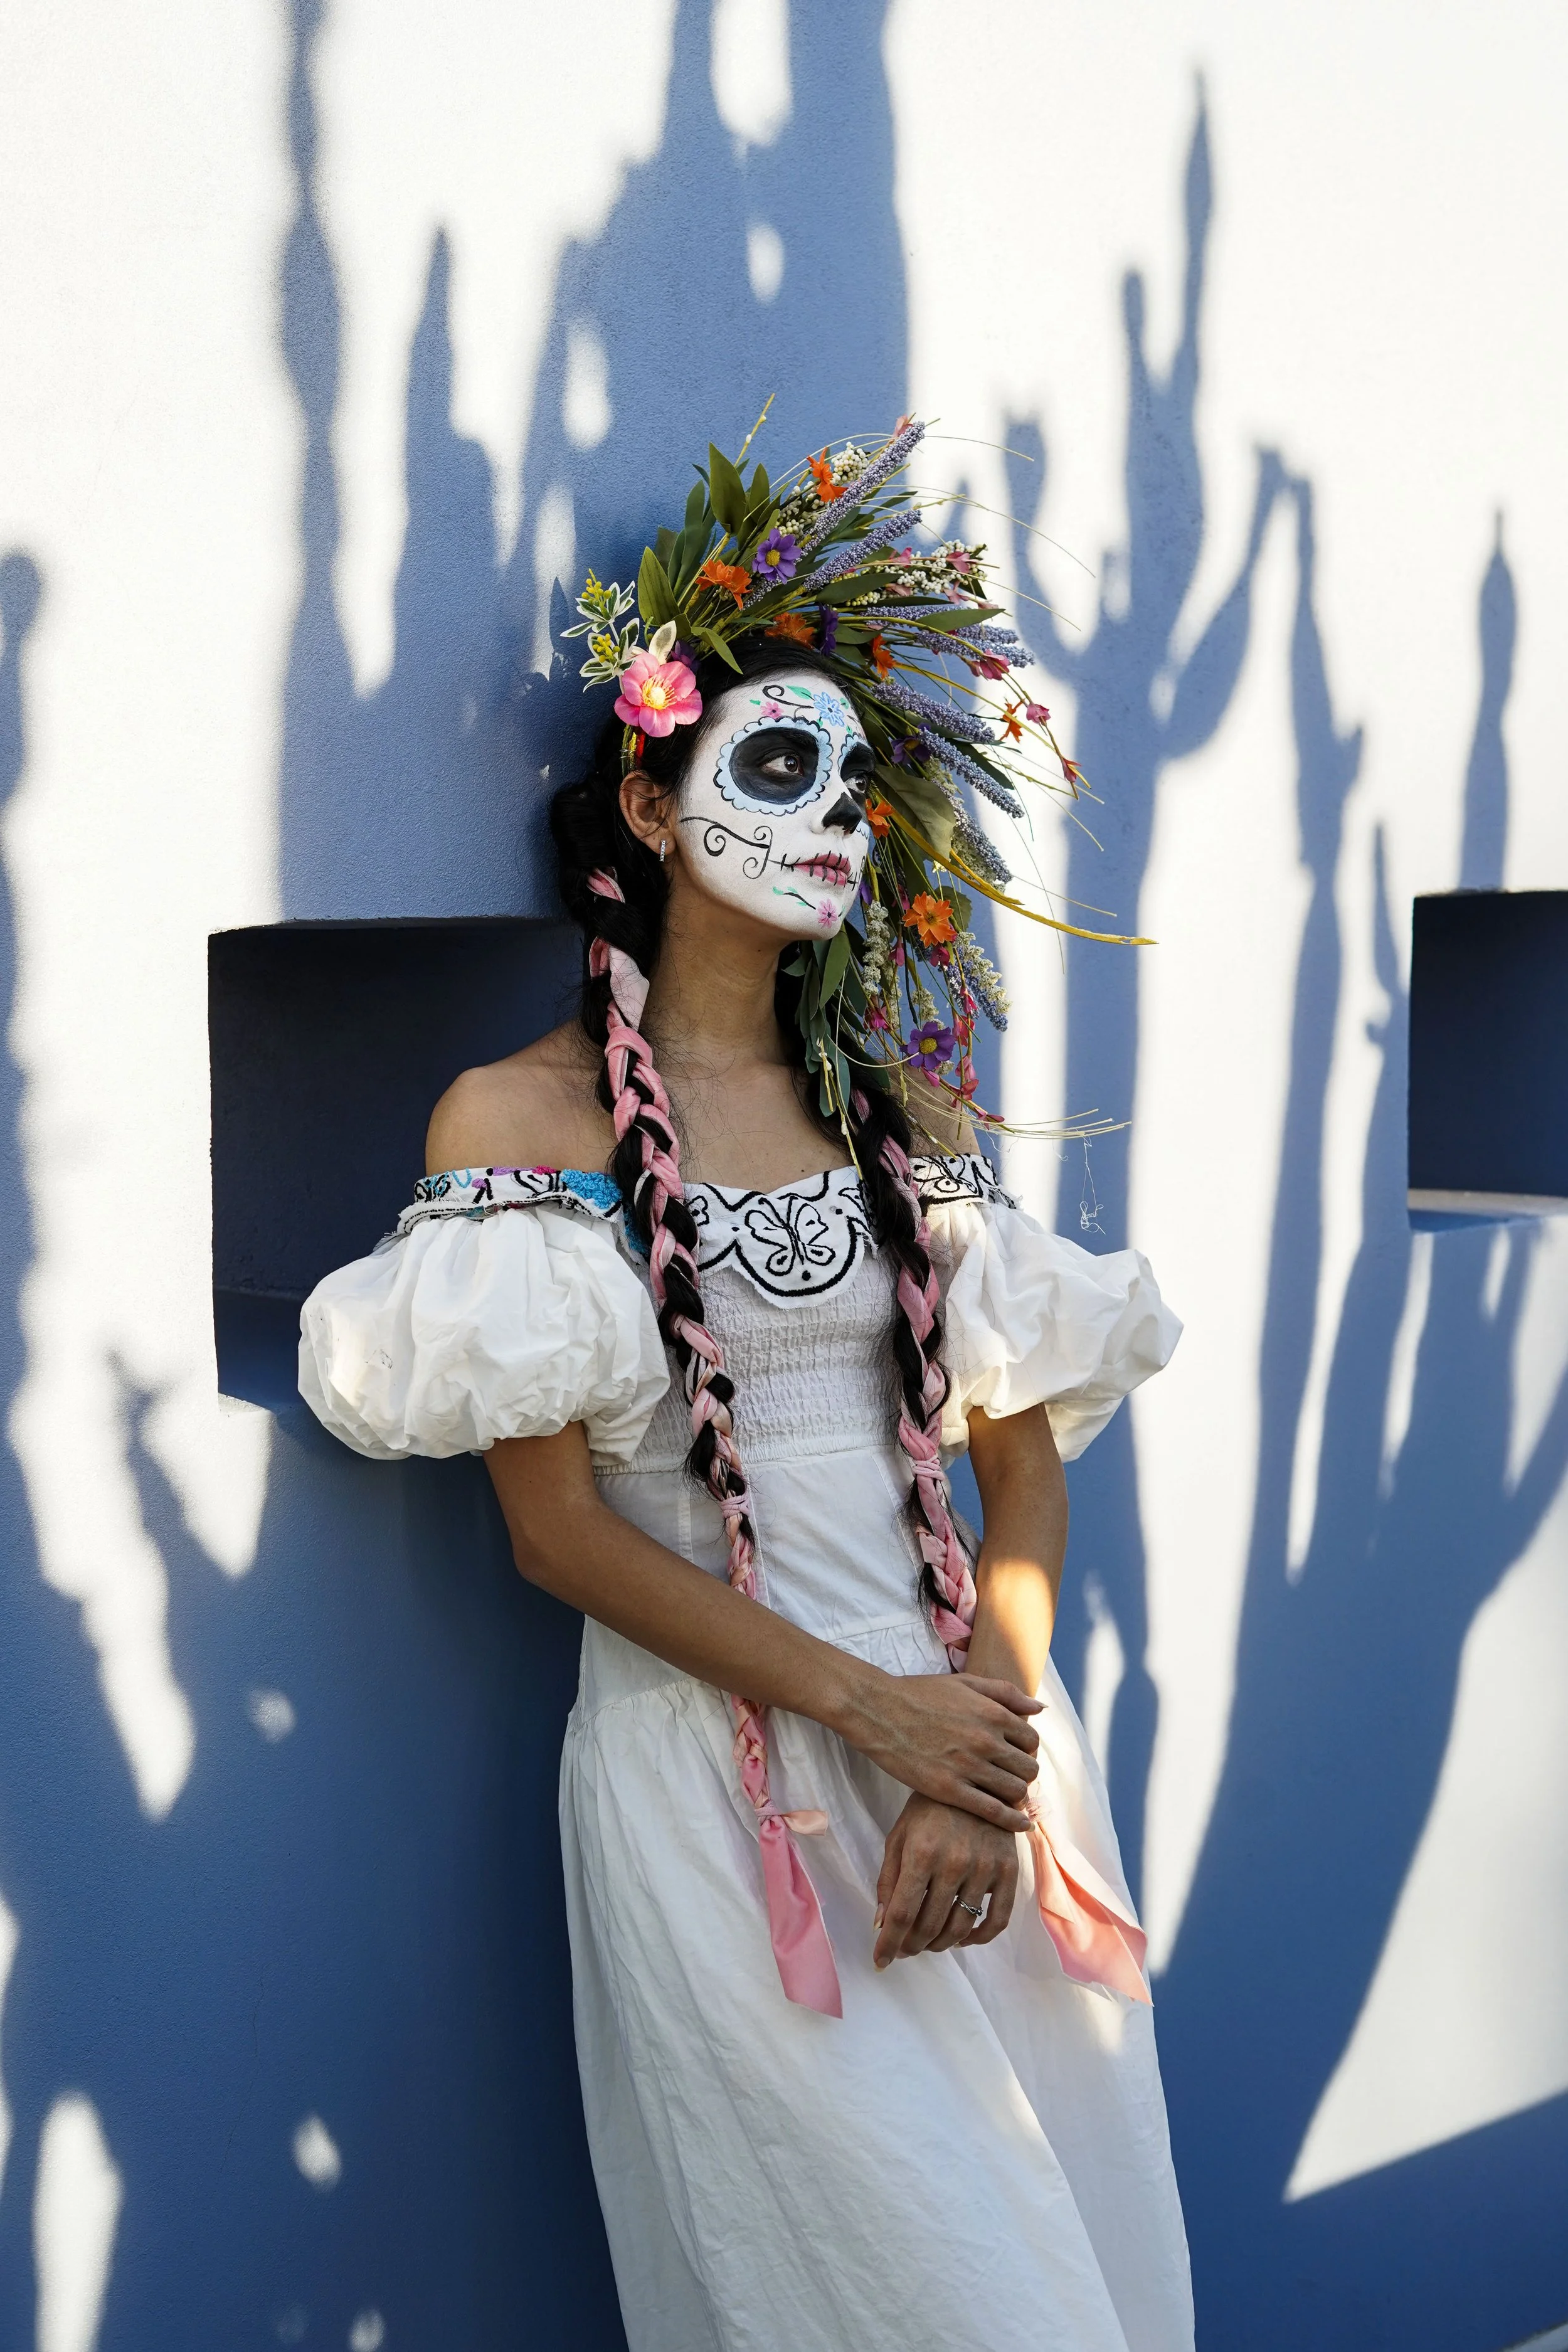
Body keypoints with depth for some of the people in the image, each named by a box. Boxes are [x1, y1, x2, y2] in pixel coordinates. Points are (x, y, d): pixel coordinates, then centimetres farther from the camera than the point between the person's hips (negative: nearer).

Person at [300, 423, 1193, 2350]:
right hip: (718, 1774, -4)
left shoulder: (897, 1103, 10)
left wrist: (991, 1757, -9)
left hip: (976, 1737, 5)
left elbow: (1024, 1455, 6)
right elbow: (558, 1527, -7)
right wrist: (870, 1708, -13)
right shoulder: (520, 1117, -3)